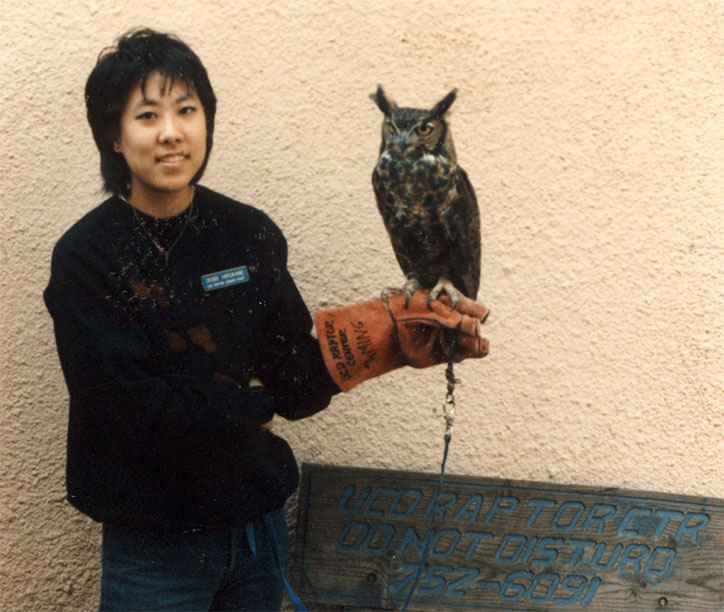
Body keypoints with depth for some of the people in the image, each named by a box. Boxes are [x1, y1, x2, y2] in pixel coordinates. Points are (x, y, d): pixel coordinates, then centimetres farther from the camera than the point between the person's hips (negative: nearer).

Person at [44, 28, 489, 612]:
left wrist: (395, 332, -19)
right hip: (155, 546, -4)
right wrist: (251, 401, -9)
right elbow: (143, 412, -19)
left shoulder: (250, 235, -2)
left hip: (258, 520, 4)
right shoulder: (86, 258, -14)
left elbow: (296, 388, -6)